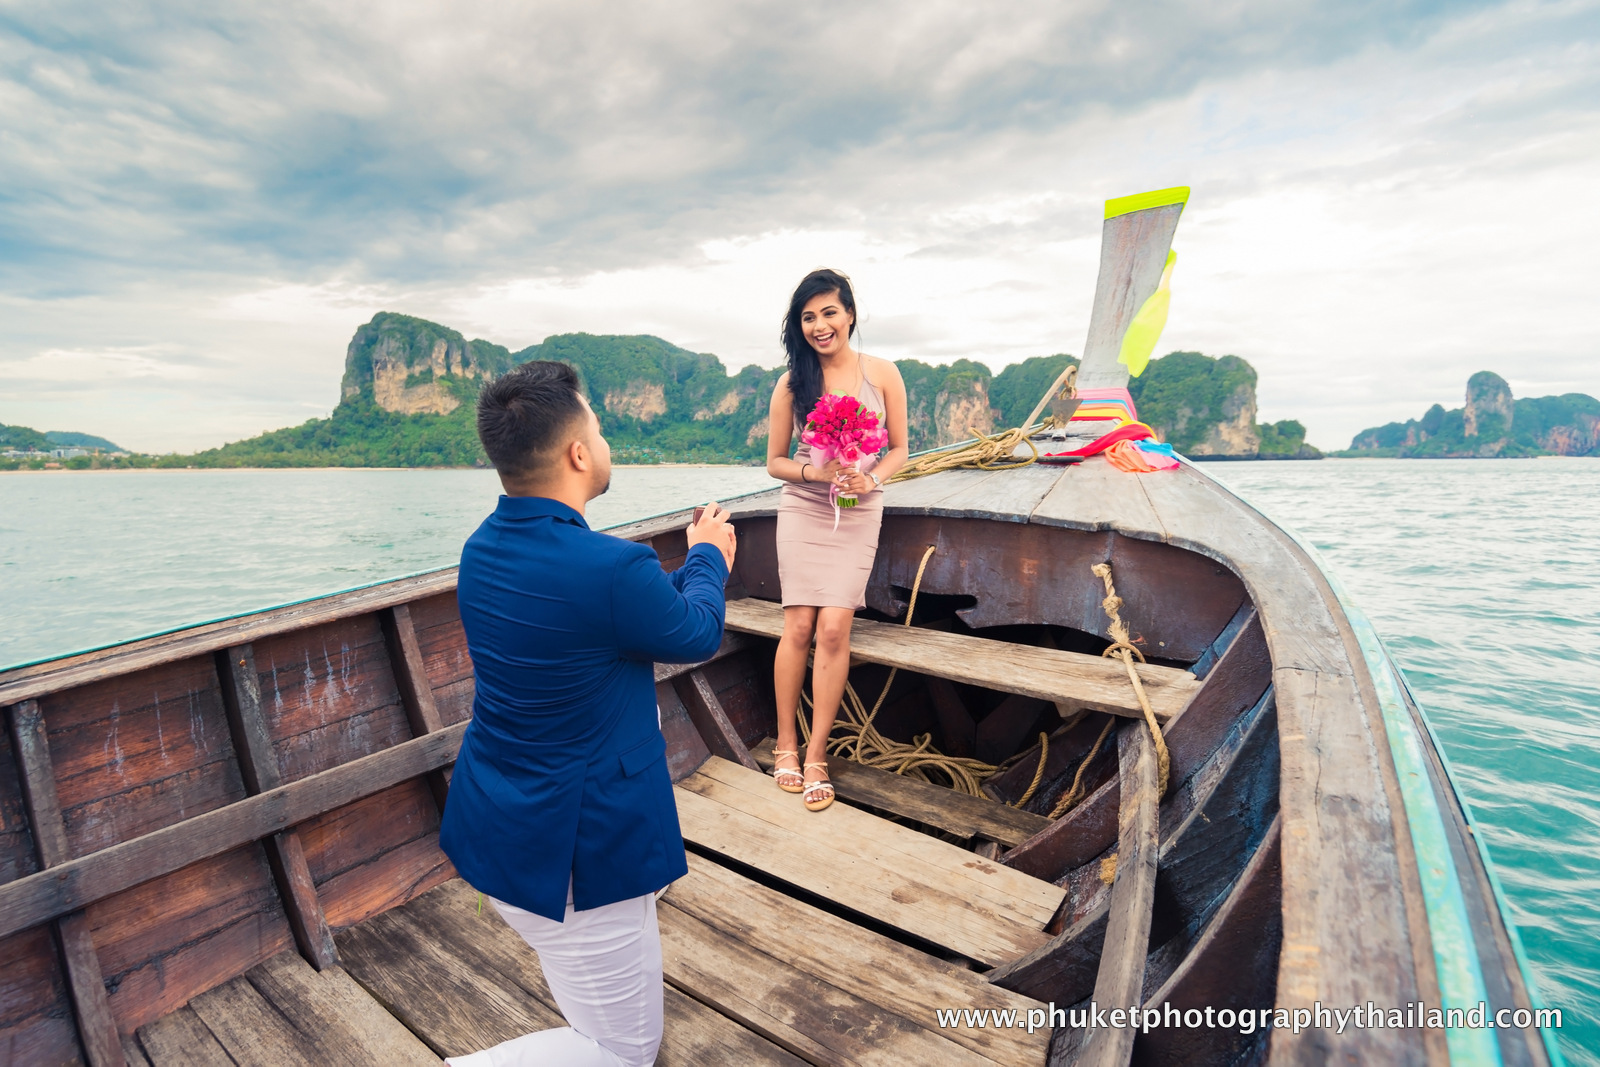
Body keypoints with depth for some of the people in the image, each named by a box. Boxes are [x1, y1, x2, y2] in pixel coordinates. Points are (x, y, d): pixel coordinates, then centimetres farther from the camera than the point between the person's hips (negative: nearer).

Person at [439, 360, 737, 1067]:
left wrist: (696, 565, 21)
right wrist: (708, 557, 10)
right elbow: (698, 635, -9)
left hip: (491, 825, 9)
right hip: (572, 853, -8)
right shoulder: (611, 568, -30)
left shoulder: (480, 550, -4)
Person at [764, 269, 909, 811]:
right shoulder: (792, 384, 1)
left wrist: (869, 478, -14)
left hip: (859, 513, 0)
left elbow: (899, 449, 6)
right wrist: (813, 472, -15)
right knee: (799, 625, -5)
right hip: (803, 510, 0)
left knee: (833, 627, -10)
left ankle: (816, 753, 3)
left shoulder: (882, 374, 1)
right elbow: (774, 462, 5)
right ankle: (786, 743, 13)